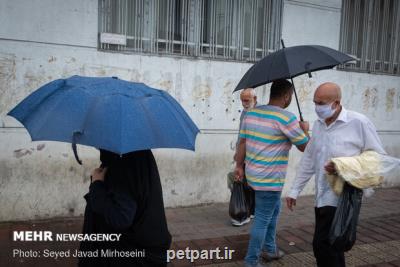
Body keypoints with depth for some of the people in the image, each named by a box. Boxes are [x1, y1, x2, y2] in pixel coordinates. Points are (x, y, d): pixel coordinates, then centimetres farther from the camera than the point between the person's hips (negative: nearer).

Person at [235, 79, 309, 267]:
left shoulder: (251, 113, 4)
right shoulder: (287, 118, -16)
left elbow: (242, 142, 6)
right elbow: (305, 147, -5)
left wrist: (239, 166, 13)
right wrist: (304, 130, 14)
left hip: (253, 174, 8)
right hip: (269, 179, -8)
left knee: (273, 210, 25)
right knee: (262, 220, 3)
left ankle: (269, 249, 38)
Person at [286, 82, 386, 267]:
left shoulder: (359, 122, -11)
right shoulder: (318, 125, 8)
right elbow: (308, 160, 13)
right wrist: (295, 190, 12)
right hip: (322, 196, 6)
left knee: (322, 244, -9)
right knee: (331, 245, 16)